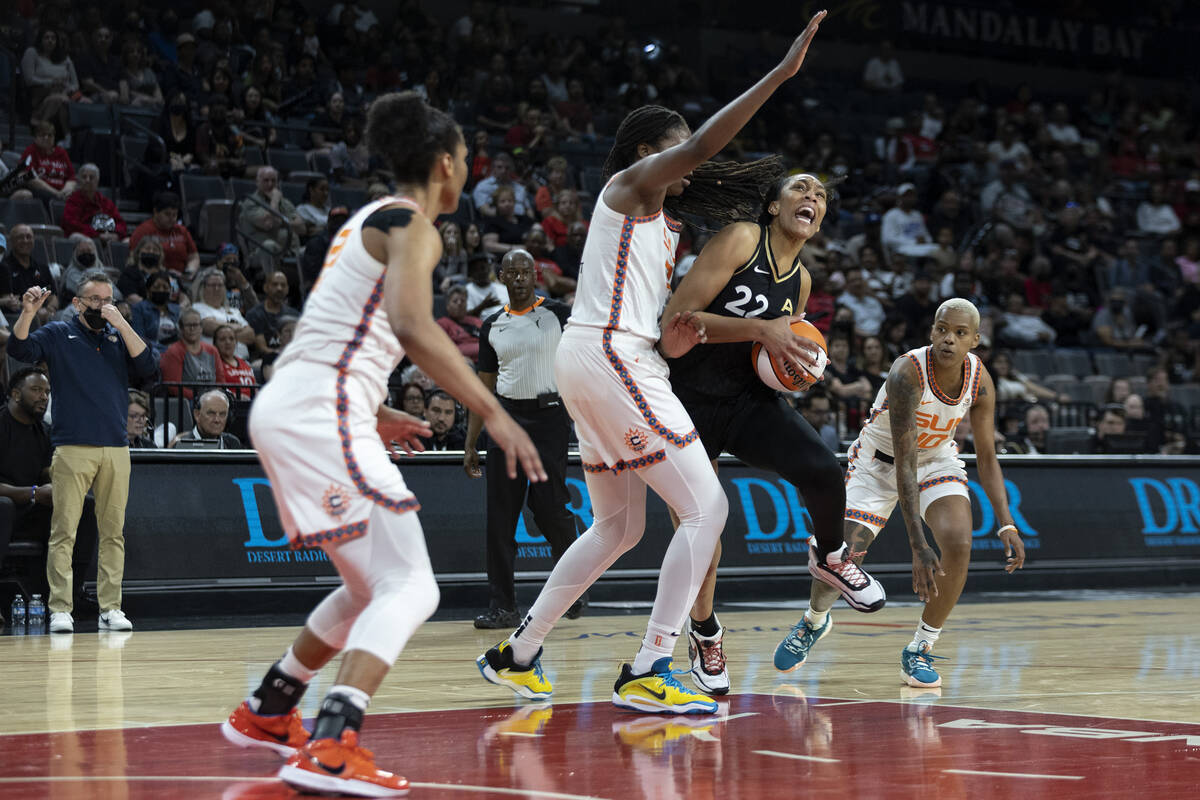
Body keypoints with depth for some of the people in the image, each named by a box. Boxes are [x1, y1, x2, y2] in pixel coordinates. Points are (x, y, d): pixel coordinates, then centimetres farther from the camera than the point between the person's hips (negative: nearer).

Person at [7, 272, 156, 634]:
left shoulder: (119, 336, 16)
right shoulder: (58, 334, 10)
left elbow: (147, 367, 2)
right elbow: (19, 349, -4)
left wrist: (122, 324, -6)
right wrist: (27, 313, -21)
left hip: (116, 449, 3)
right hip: (72, 448, -3)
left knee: (113, 532, 3)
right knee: (63, 531, -6)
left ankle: (110, 608, 6)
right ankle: (60, 609, -5)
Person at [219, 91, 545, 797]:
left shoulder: (368, 221, 23)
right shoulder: (412, 226, -7)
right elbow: (412, 325, -25)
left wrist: (370, 414, 36)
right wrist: (494, 412, -25)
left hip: (283, 406, 10)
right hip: (321, 412, -10)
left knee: (374, 586, 22)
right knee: (410, 588, -14)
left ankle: (265, 713, 32)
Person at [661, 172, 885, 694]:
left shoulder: (800, 281, 9)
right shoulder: (740, 240, -12)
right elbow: (675, 319, -19)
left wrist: (796, 362, 0)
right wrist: (759, 329, -25)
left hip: (749, 398, 5)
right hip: (688, 397, -5)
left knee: (823, 471, -21)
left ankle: (829, 557, 11)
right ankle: (704, 633, 22)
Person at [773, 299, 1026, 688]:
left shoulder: (980, 381, -20)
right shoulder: (907, 373, -34)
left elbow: (986, 457, -8)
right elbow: (904, 464, -37)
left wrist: (1007, 524, -20)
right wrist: (918, 546, -43)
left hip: (936, 458, 3)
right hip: (879, 461, -3)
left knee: (959, 544, -21)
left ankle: (920, 650, -4)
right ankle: (814, 621, 28)